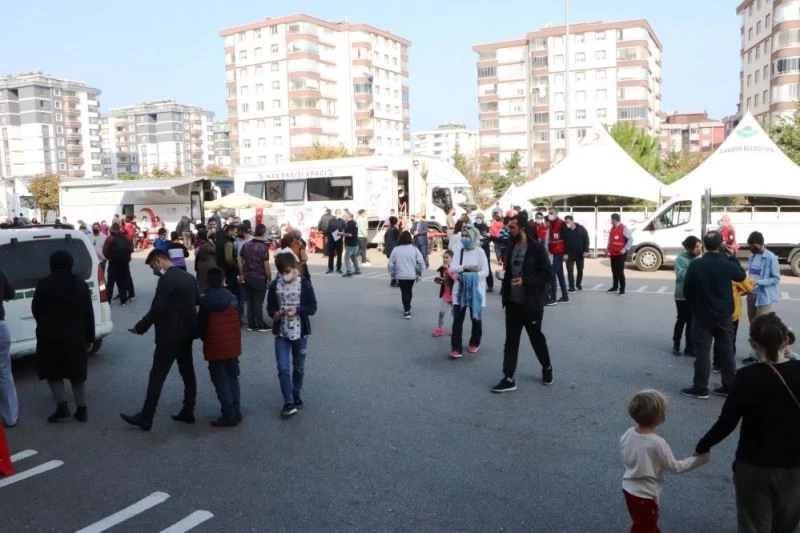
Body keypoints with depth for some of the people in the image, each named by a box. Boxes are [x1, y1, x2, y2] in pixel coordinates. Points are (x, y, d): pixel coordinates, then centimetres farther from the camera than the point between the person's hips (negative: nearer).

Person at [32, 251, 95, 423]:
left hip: (50, 335, -2)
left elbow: (35, 310, 1)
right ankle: (81, 409, 11)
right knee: (77, 372, 12)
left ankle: (62, 406, 2)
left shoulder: (44, 284, -6)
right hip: (75, 335, 2)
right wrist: (90, 338, 7)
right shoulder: (80, 284, 1)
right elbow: (88, 314, 1)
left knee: (52, 371, 13)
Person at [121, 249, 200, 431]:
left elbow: (157, 309, -21)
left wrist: (140, 327, -9)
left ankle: (146, 417, 3)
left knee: (157, 375, -2)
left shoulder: (167, 280, -18)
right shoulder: (188, 276, 8)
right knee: (187, 372, 13)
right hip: (186, 332, 9)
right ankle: (188, 412, 21)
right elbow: (197, 300, 15)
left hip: (170, 335, -9)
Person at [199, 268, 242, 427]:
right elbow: (237, 322, 5)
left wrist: (204, 338, 14)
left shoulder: (205, 301, -9)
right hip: (233, 345, 4)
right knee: (233, 379, 15)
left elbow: (202, 325, -5)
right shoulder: (232, 298, 1)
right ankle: (236, 413, 20)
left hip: (215, 347, -4)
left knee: (221, 382, 3)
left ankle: (229, 416, 4)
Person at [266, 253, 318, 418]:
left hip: (300, 333, -1)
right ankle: (289, 403, 1)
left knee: (298, 368, 14)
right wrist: (275, 313, -16)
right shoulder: (275, 285, -1)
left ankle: (296, 395, 34)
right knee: (283, 368, -6)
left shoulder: (304, 284, -9)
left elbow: (312, 307, -6)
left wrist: (297, 310, -23)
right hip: (281, 333, 1)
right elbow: (270, 306, 6)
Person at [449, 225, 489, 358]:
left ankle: (474, 343, 31)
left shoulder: (479, 252, -5)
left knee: (475, 318, 11)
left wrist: (472, 276, -26)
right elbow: (452, 268, -7)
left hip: (475, 289, -2)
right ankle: (456, 348, -3)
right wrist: (466, 267, -21)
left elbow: (486, 271, -11)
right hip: (460, 289, 2)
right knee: (457, 319, -4)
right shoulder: (458, 251, 3)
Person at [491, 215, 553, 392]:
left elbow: (548, 274, -14)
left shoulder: (536, 248, -12)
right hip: (513, 302, 5)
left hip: (531, 303, -5)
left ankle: (547, 368, 36)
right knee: (511, 340, 4)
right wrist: (505, 291, 8)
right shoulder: (511, 247, 7)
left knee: (536, 337, 12)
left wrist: (525, 281, -23)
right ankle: (508, 379, 8)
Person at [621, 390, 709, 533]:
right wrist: (697, 458, -3)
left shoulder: (627, 435, -9)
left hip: (628, 488, 6)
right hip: (645, 495, -6)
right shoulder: (657, 443, -28)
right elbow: (675, 467, -15)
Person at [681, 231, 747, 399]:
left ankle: (700, 389, 5)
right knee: (727, 351, 13)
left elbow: (686, 290, -4)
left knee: (702, 352, 2)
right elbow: (742, 276, 14)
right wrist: (732, 257, 15)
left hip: (702, 315, -2)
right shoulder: (727, 264, -9)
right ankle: (729, 387, 21)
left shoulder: (695, 265, -12)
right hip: (724, 315, 2)